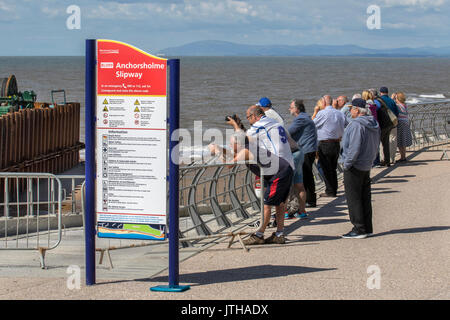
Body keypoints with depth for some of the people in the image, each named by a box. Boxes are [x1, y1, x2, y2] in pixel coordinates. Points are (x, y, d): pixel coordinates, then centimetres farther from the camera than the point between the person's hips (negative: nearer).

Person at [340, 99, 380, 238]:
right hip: (367, 166, 9)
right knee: (365, 198, 14)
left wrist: (346, 163, -16)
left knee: (353, 199, -3)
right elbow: (375, 146, 16)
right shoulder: (374, 125, 9)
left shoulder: (356, 125, -20)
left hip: (354, 167, -9)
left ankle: (359, 229, -3)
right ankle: (367, 228, 18)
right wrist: (370, 160, 18)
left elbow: (354, 148, -25)